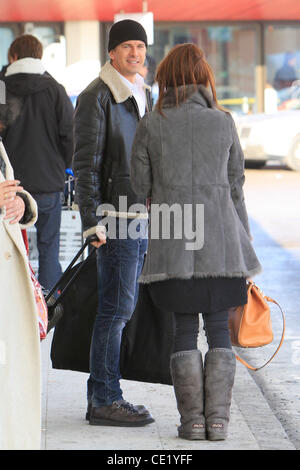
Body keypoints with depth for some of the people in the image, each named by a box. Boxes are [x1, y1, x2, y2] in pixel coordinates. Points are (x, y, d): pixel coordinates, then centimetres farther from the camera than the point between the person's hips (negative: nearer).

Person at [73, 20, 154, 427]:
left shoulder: (143, 95, 17)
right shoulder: (97, 96, -9)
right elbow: (86, 162, -12)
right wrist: (92, 220, -17)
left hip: (143, 215, 8)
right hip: (116, 216, -8)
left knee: (120, 308, 10)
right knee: (116, 308, -8)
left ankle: (102, 396, 16)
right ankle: (105, 401, -3)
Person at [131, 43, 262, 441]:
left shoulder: (150, 125, -2)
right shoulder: (223, 122, 2)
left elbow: (141, 185, 1)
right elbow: (235, 183, 7)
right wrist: (243, 240, 15)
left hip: (173, 243, -1)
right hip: (220, 239, 1)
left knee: (185, 329, 6)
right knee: (219, 326, 7)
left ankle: (192, 419, 5)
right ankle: (218, 417, 3)